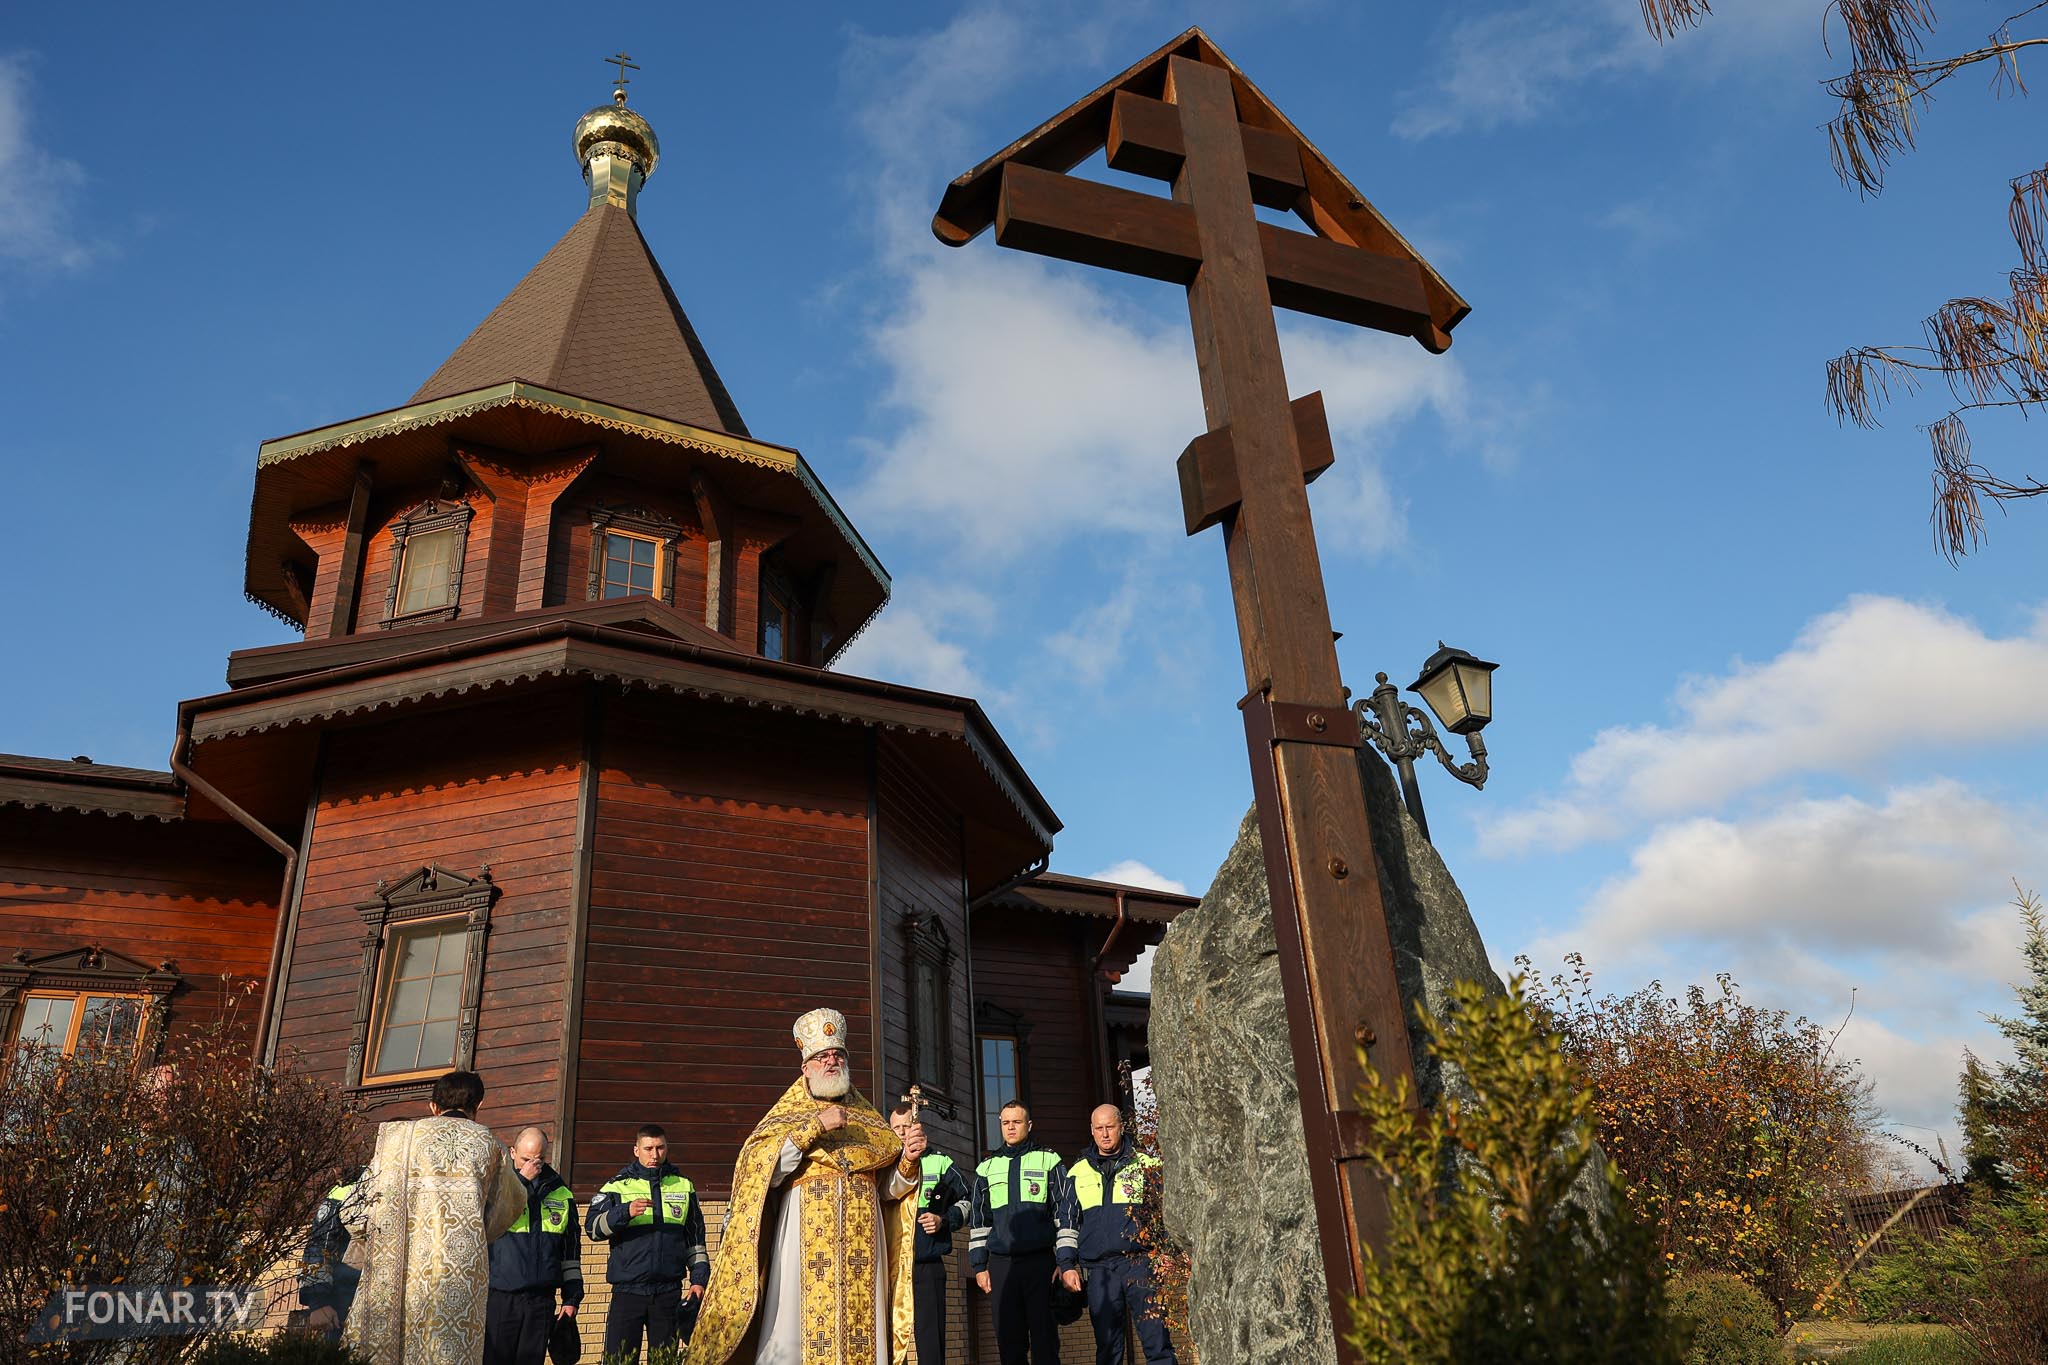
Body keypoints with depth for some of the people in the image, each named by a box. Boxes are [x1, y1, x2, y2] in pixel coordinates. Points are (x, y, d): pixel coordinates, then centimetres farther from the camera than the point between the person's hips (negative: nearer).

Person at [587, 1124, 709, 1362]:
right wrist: (625, 1212, -25)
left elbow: (695, 1238, 14)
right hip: (628, 1289, -2)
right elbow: (594, 1228, -9)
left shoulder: (683, 1186, 11)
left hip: (669, 1291, 2)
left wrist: (699, 1278, 5)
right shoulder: (618, 1185, 4)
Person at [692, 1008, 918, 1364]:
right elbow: (759, 1169, -7)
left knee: (859, 1327, -1)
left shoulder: (870, 1120, 18)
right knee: (796, 1325, -8)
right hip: (806, 1232, -2)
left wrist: (908, 1160, -7)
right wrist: (814, 1127, -13)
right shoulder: (787, 1116, 11)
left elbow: (890, 1186, 14)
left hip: (860, 1237, 3)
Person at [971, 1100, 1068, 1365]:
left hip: (1040, 1261, -2)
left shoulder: (1049, 1160, 6)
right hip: (1001, 1264, 3)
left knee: (1044, 1336, -4)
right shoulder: (988, 1167, 14)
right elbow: (979, 1220, 15)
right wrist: (979, 1266, 9)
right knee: (1008, 1340, 3)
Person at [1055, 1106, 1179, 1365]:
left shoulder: (1144, 1164, 7)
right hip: (1099, 1269, 2)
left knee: (1156, 1340, -7)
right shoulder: (1078, 1173, 13)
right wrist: (1067, 1265, 8)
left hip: (1140, 1264, -2)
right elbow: (1067, 1223, 16)